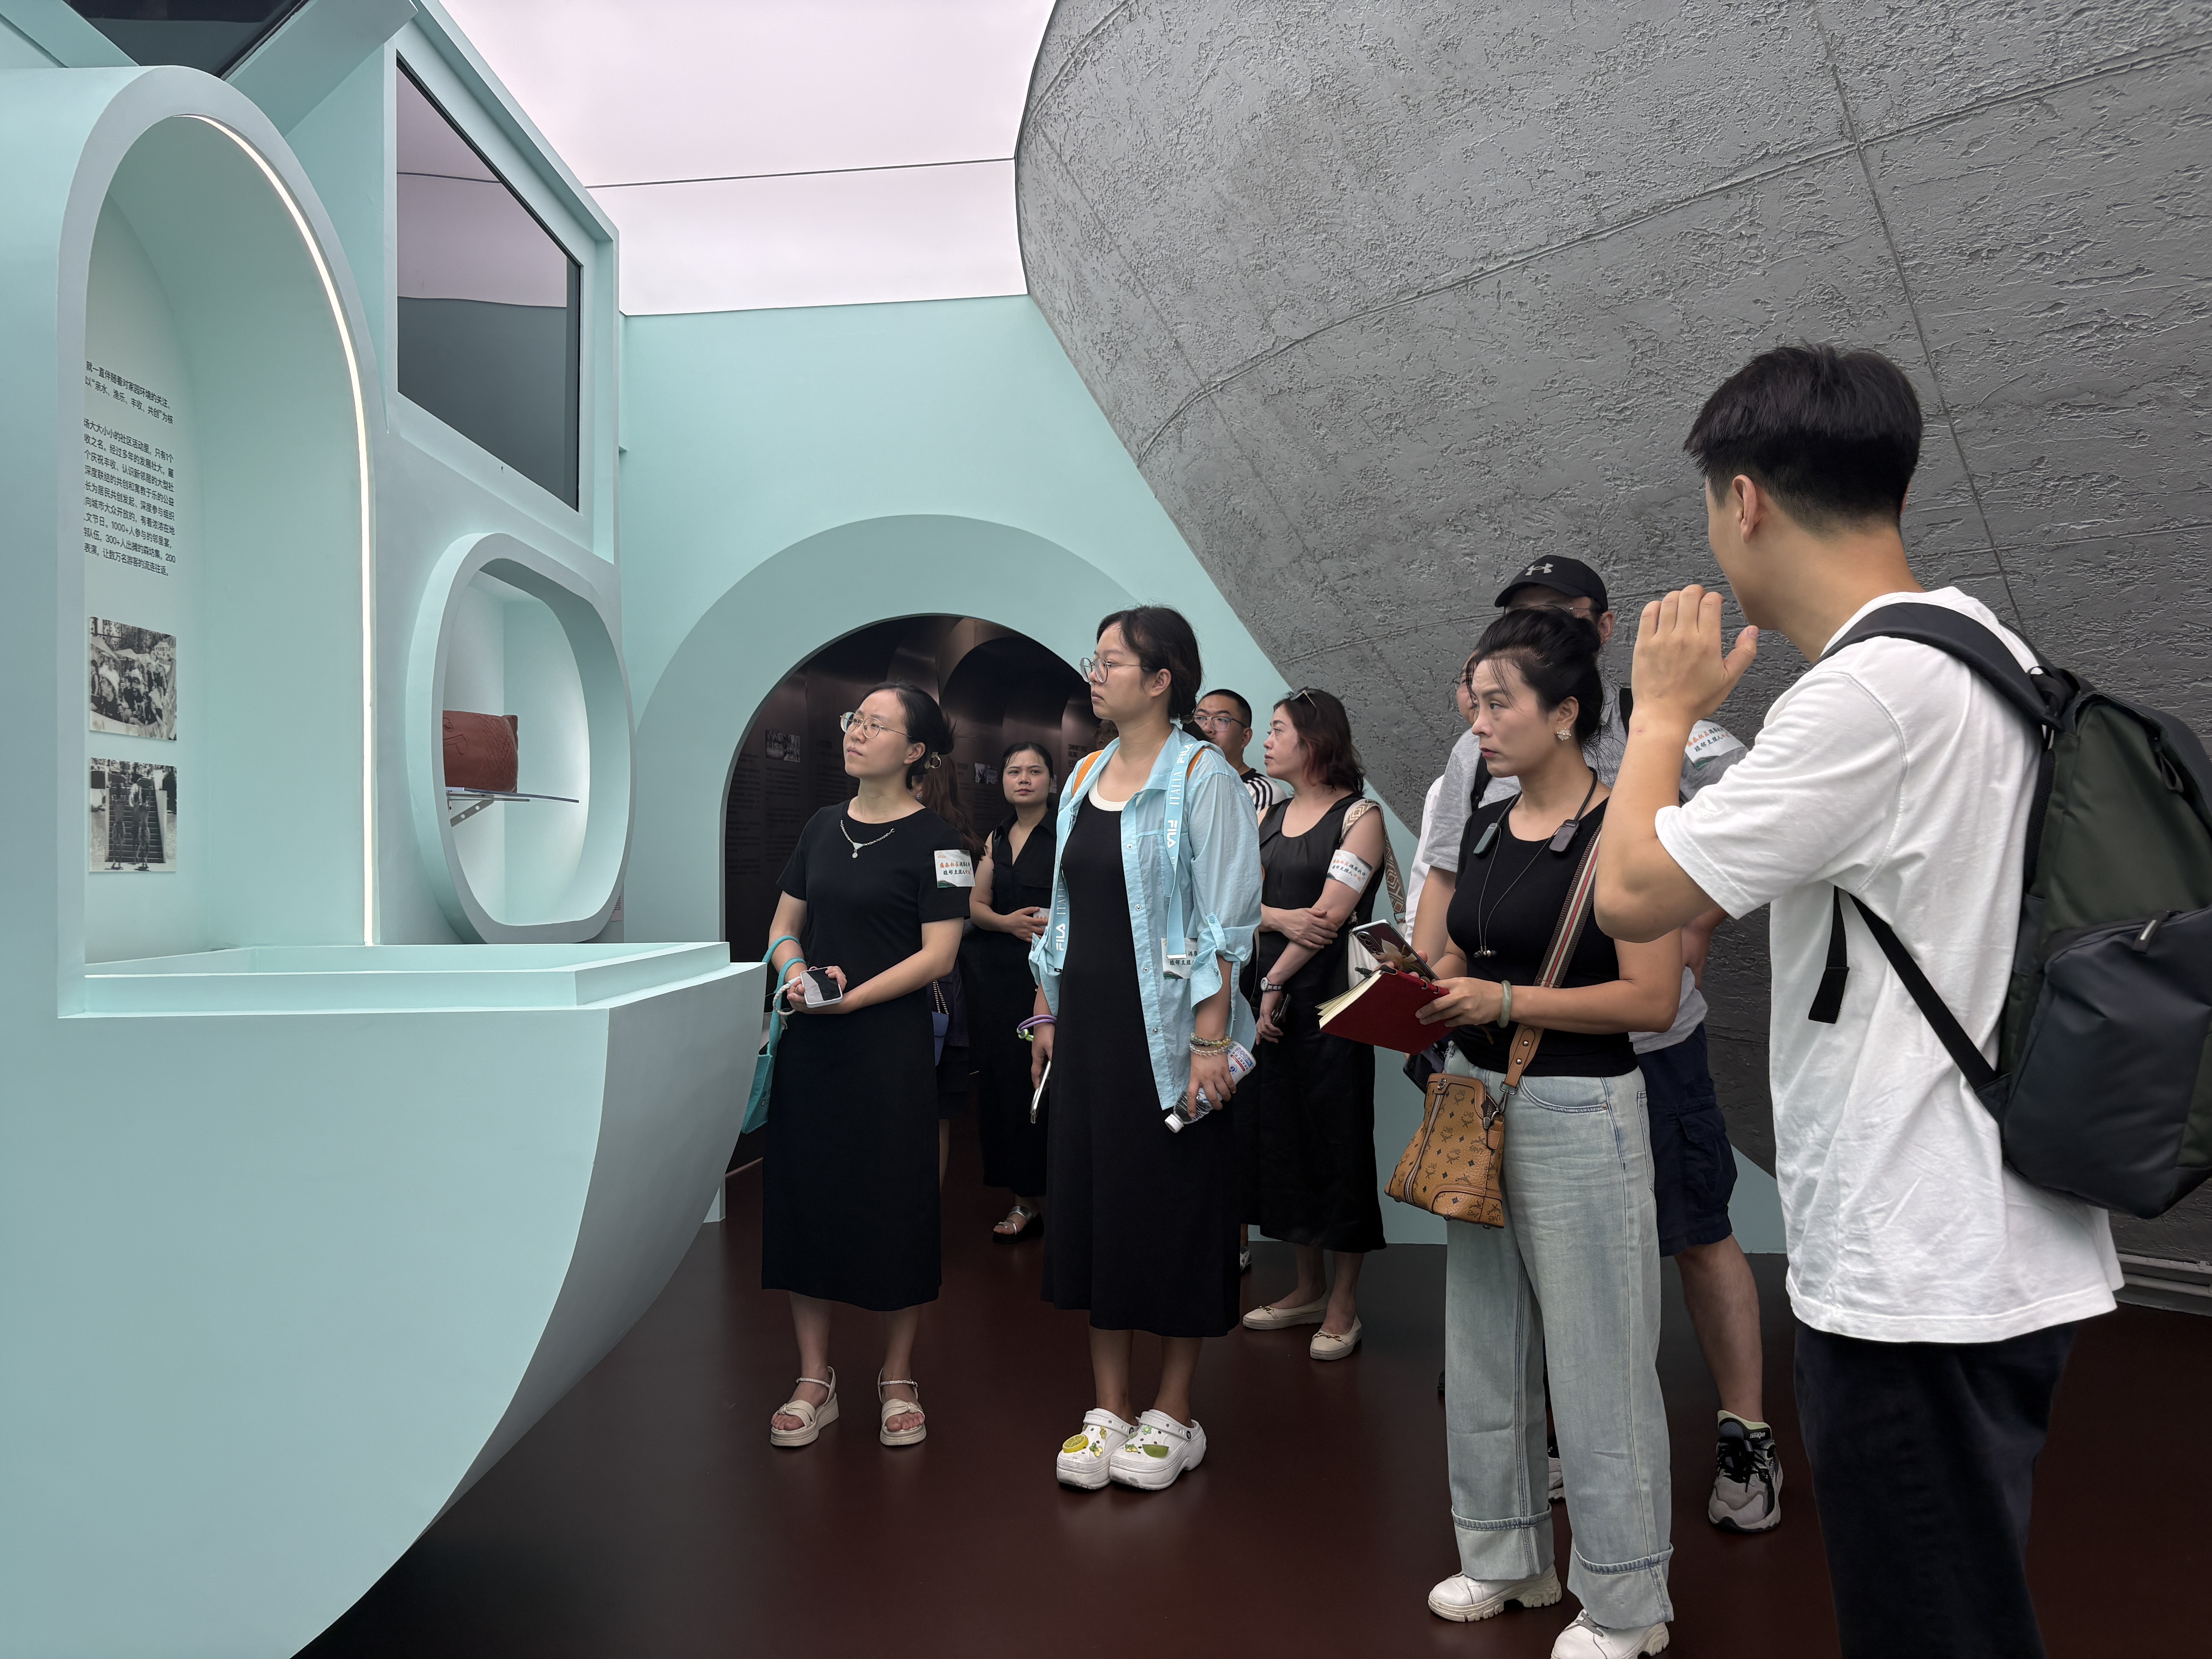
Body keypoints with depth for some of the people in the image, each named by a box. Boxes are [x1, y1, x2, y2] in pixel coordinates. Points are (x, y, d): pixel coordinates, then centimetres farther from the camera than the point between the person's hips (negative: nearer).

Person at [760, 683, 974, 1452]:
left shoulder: (935, 839, -6)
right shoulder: (822, 826, 10)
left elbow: (938, 955, -11)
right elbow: (785, 925, 15)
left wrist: (853, 997, -20)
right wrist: (797, 973, -6)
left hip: (891, 1043, -5)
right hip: (809, 1042, 5)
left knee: (893, 1206, 3)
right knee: (803, 1199, 8)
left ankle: (898, 1382, 20)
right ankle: (814, 1382, 22)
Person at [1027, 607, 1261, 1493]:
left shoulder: (1201, 776, -9)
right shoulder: (1084, 778, 11)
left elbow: (1225, 923, -13)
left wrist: (1211, 1042, -18)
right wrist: (1047, 1013, 15)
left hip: (1165, 1029, -6)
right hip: (1088, 1022, 7)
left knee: (1172, 1209, 3)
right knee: (1092, 1198, 9)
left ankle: (1173, 1413, 19)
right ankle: (1108, 1409, 22)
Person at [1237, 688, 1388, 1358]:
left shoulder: (1359, 816, -6)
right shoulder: (1270, 817, 14)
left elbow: (1330, 915, -13)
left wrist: (1274, 984, -11)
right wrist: (1283, 919, -15)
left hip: (1329, 1000, -7)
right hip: (1270, 997, 7)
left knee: (1336, 1141, 0)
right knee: (1279, 1134, 10)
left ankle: (1343, 1304, 12)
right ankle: (1309, 1287, 25)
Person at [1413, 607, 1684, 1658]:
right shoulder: (1484, 828, 9)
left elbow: (1652, 999, -18)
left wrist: (1504, 1001, -22)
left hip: (1577, 1114, -7)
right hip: (1475, 1098, 7)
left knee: (1593, 1361, 4)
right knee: (1483, 1343, 16)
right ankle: (1506, 1556, 35)